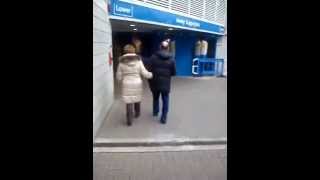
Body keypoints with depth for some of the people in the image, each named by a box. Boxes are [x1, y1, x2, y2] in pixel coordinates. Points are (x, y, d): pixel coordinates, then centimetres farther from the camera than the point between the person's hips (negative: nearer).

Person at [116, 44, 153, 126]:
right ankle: (137, 113, 41)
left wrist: (122, 82, 20)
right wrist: (152, 74, 13)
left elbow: (119, 76, 0)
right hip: (137, 83, 1)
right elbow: (144, 73, -4)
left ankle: (129, 120, 9)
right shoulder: (138, 60, -5)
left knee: (129, 102, 4)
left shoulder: (122, 62, -4)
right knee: (137, 99, 21)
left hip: (126, 84, -1)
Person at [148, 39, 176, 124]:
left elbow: (149, 70, -8)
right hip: (166, 83, -1)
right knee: (165, 100, 7)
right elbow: (173, 73, 1)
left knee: (156, 98, 22)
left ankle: (155, 112, 40)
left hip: (155, 82, 1)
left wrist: (150, 81, 6)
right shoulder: (171, 59, -3)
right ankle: (164, 117, 7)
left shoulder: (153, 57, -7)